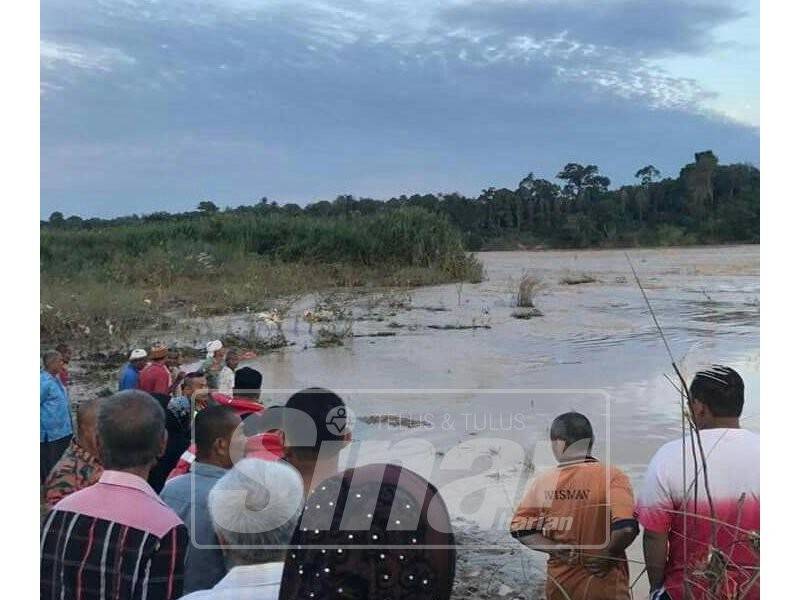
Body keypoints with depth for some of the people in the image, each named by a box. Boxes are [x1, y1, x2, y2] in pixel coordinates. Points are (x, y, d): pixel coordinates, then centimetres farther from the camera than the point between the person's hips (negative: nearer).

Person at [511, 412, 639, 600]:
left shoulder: (542, 481, -4)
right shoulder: (612, 477, -12)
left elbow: (520, 528, -2)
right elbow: (626, 527, -23)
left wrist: (557, 549, -7)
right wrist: (607, 554, -9)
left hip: (560, 583, 3)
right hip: (604, 584, -3)